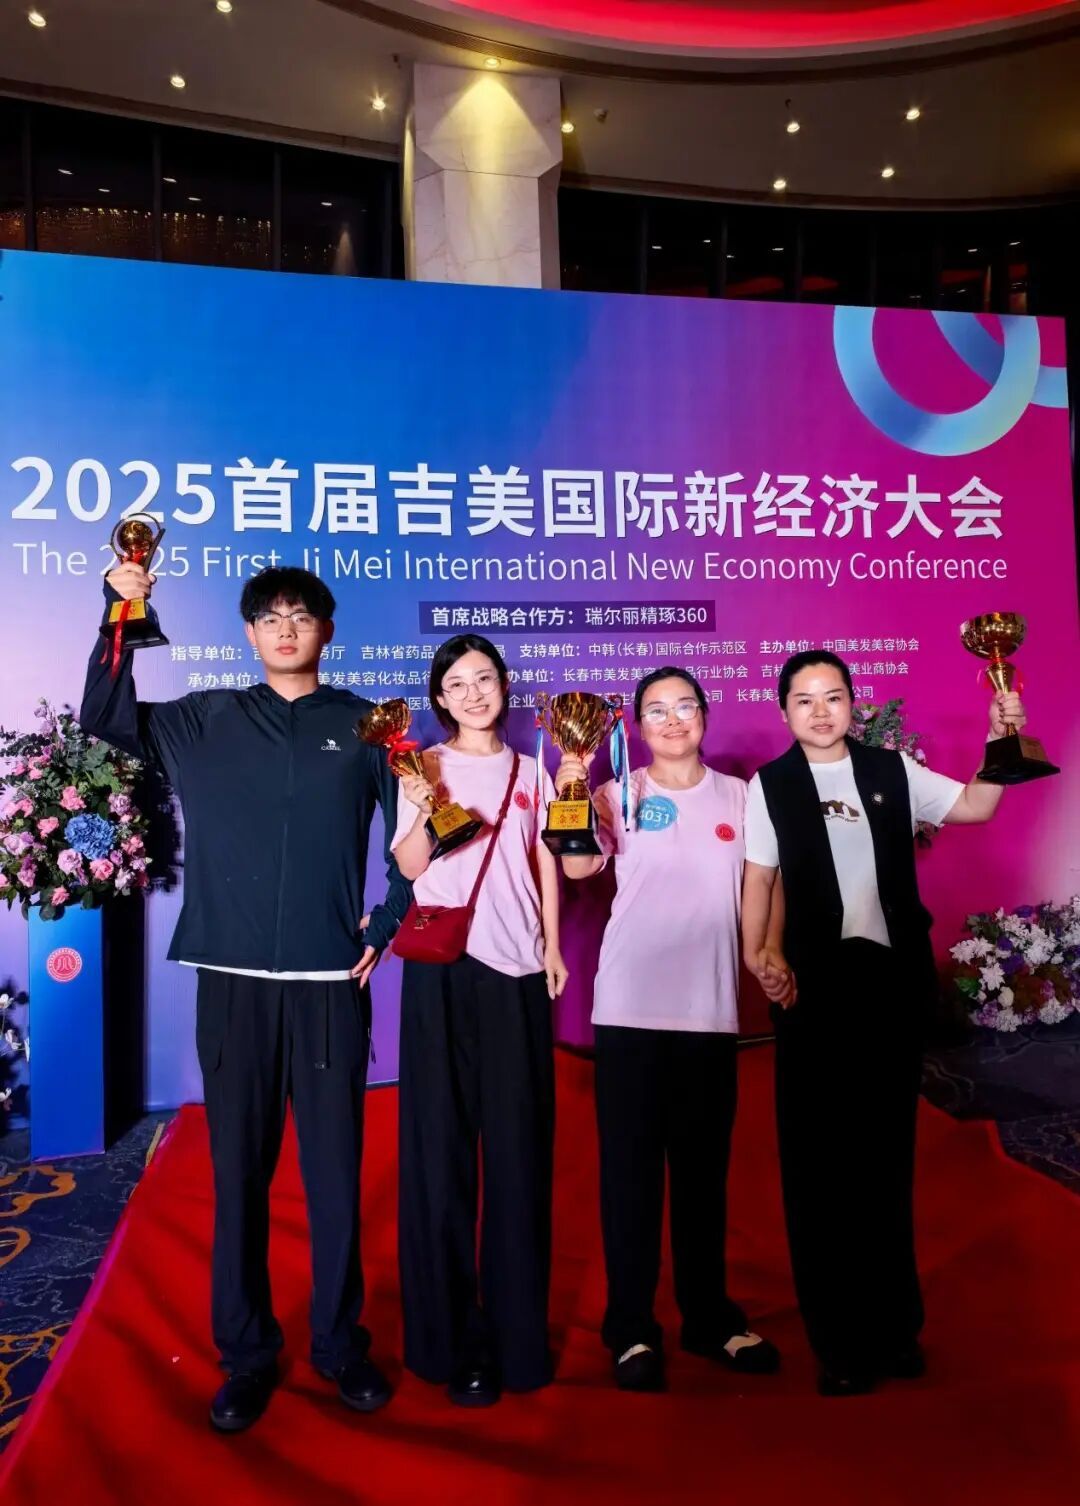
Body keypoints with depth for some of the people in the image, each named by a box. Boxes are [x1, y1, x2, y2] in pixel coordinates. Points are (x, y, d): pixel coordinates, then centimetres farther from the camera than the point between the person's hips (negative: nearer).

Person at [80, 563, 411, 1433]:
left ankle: (341, 1344, 26)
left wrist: (387, 927, 2)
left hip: (331, 980, -1)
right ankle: (246, 1353, 26)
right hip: (234, 980, 1)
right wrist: (121, 614, -6)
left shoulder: (363, 725, 5)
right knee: (240, 1172, 9)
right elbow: (103, 718, 3)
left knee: (335, 1171, 7)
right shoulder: (204, 721, 9)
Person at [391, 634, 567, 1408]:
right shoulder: (426, 766, 5)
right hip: (442, 965, -2)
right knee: (441, 1141, 2)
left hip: (516, 966, 2)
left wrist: (553, 946, 6)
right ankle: (452, 1336, 13)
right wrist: (422, 806, -21)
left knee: (519, 1145, 5)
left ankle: (518, 1328, 18)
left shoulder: (529, 771, 13)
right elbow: (408, 864, -4)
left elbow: (546, 863, 13)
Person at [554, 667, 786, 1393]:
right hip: (630, 1006, -2)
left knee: (705, 1168, 14)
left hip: (711, 1008, 2)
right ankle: (632, 1327, 18)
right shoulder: (620, 795, 1)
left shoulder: (739, 795, 8)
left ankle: (710, 1316, 29)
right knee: (630, 1168, 4)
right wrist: (569, 796, -28)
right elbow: (578, 865, -15)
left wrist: (771, 953, -2)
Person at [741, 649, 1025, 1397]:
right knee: (819, 1154, 4)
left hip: (896, 973, 2)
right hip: (816, 979, -2)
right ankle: (841, 1340, 19)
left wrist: (999, 740, -6)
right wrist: (755, 959, -10)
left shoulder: (892, 769, 6)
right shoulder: (770, 785, 0)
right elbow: (759, 878, -1)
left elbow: (976, 806, 6)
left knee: (888, 1149, 14)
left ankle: (894, 1323, 31)